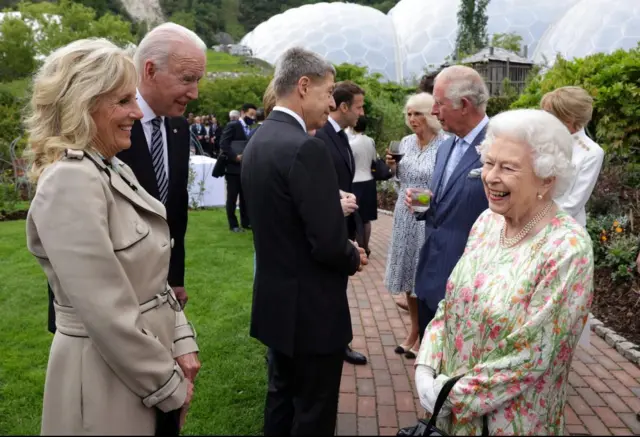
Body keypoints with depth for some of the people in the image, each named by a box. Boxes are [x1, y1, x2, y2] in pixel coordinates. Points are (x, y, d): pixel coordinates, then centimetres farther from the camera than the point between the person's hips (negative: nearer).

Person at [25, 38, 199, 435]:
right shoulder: (70, 182, -22)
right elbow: (109, 316, -24)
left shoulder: (116, 171, 5)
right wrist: (171, 385, -14)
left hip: (147, 368, 8)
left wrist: (182, 342, 0)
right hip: (107, 380, -8)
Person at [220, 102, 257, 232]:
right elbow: (223, 144, -16)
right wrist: (235, 156, -23)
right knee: (232, 197, 1)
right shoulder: (232, 126, -7)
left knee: (245, 196, 13)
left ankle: (245, 222, 22)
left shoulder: (250, 129, 15)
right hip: (234, 167, -7)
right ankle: (233, 224, 8)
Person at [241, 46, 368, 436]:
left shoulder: (258, 141, 5)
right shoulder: (306, 147, -23)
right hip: (310, 307, -9)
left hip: (275, 299, 9)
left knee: (282, 397, 24)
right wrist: (354, 259, -4)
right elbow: (329, 244, -26)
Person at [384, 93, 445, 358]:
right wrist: (393, 167, -3)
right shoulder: (405, 142, 6)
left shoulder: (445, 145, -13)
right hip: (405, 217, 6)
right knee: (408, 275, 14)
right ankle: (414, 330, 31)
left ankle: (424, 335, 23)